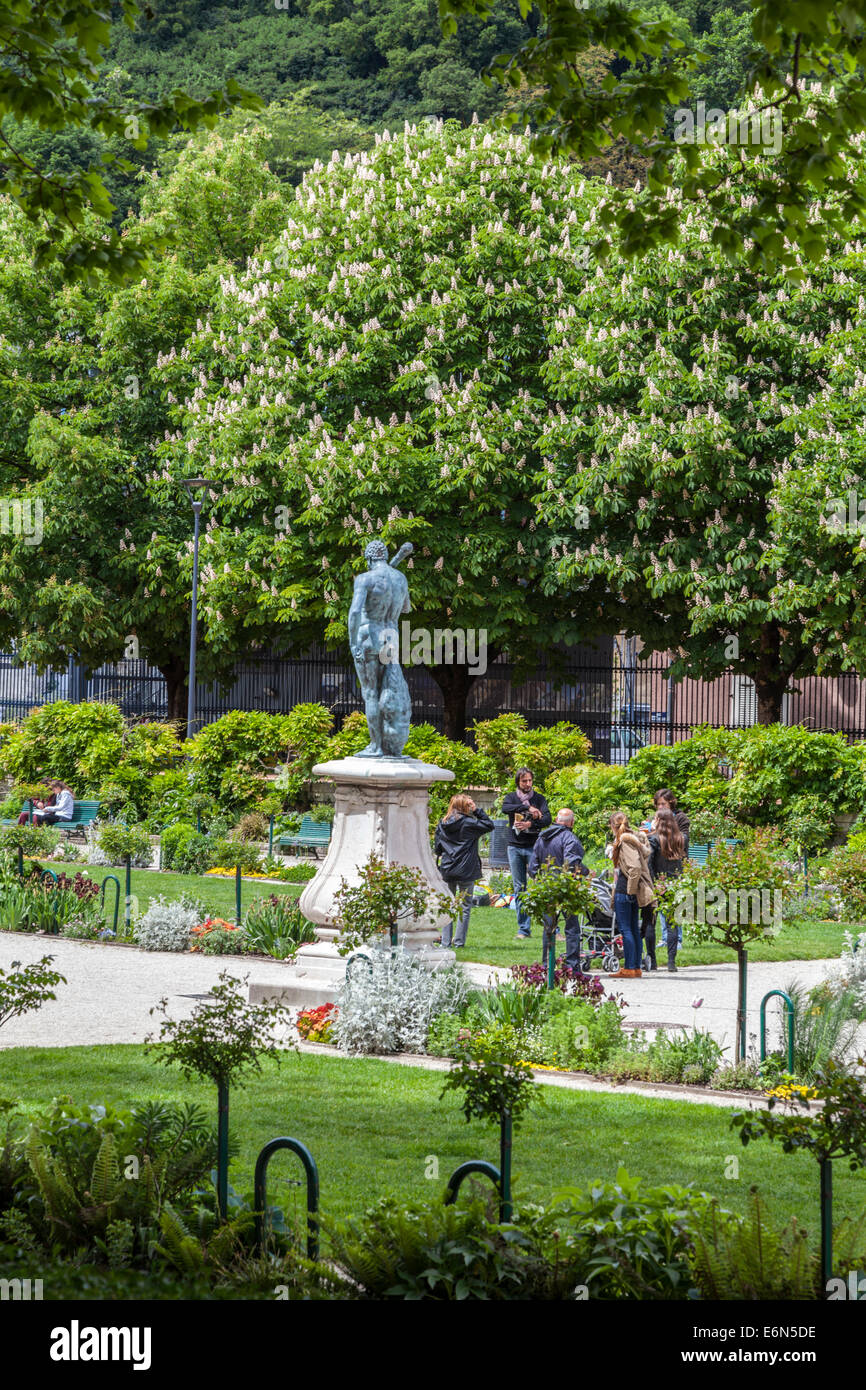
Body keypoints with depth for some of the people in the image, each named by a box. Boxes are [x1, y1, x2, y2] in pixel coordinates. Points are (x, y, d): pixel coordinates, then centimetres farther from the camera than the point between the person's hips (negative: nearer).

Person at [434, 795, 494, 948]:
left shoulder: (442, 825, 4)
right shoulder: (468, 823, -10)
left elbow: (437, 847, 8)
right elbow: (489, 825, -1)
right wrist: (477, 811, 1)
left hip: (447, 871, 4)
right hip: (466, 871, -4)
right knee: (465, 906, 5)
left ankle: (445, 942, 7)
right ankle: (459, 942, 3)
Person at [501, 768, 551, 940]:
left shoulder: (539, 798, 6)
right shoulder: (512, 797, 8)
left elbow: (547, 819, -8)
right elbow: (505, 808, -15)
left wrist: (530, 824, -24)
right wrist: (528, 808, -23)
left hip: (533, 846, -2)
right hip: (515, 847, 2)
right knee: (519, 889, 4)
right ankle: (524, 929, 9)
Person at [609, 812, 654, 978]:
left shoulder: (625, 841, -12)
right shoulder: (633, 839, 15)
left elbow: (635, 867, -21)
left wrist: (631, 889, -15)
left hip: (624, 890, -10)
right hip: (630, 891, 10)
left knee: (626, 929, -7)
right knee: (634, 929, 11)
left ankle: (630, 969, -7)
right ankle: (636, 968, 14)